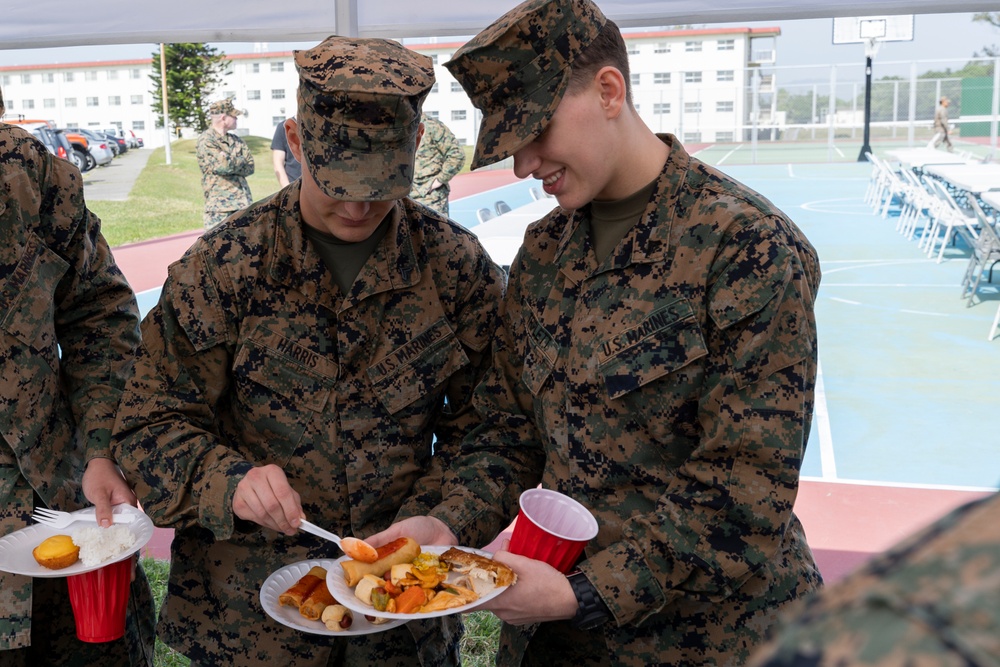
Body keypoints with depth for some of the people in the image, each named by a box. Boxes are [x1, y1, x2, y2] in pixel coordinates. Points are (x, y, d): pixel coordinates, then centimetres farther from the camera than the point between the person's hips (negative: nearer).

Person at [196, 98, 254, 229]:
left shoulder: (236, 140, 17)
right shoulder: (205, 141, -7)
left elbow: (250, 167, 7)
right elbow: (223, 165, -20)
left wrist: (231, 161, -9)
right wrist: (240, 161, -2)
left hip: (243, 204, 7)